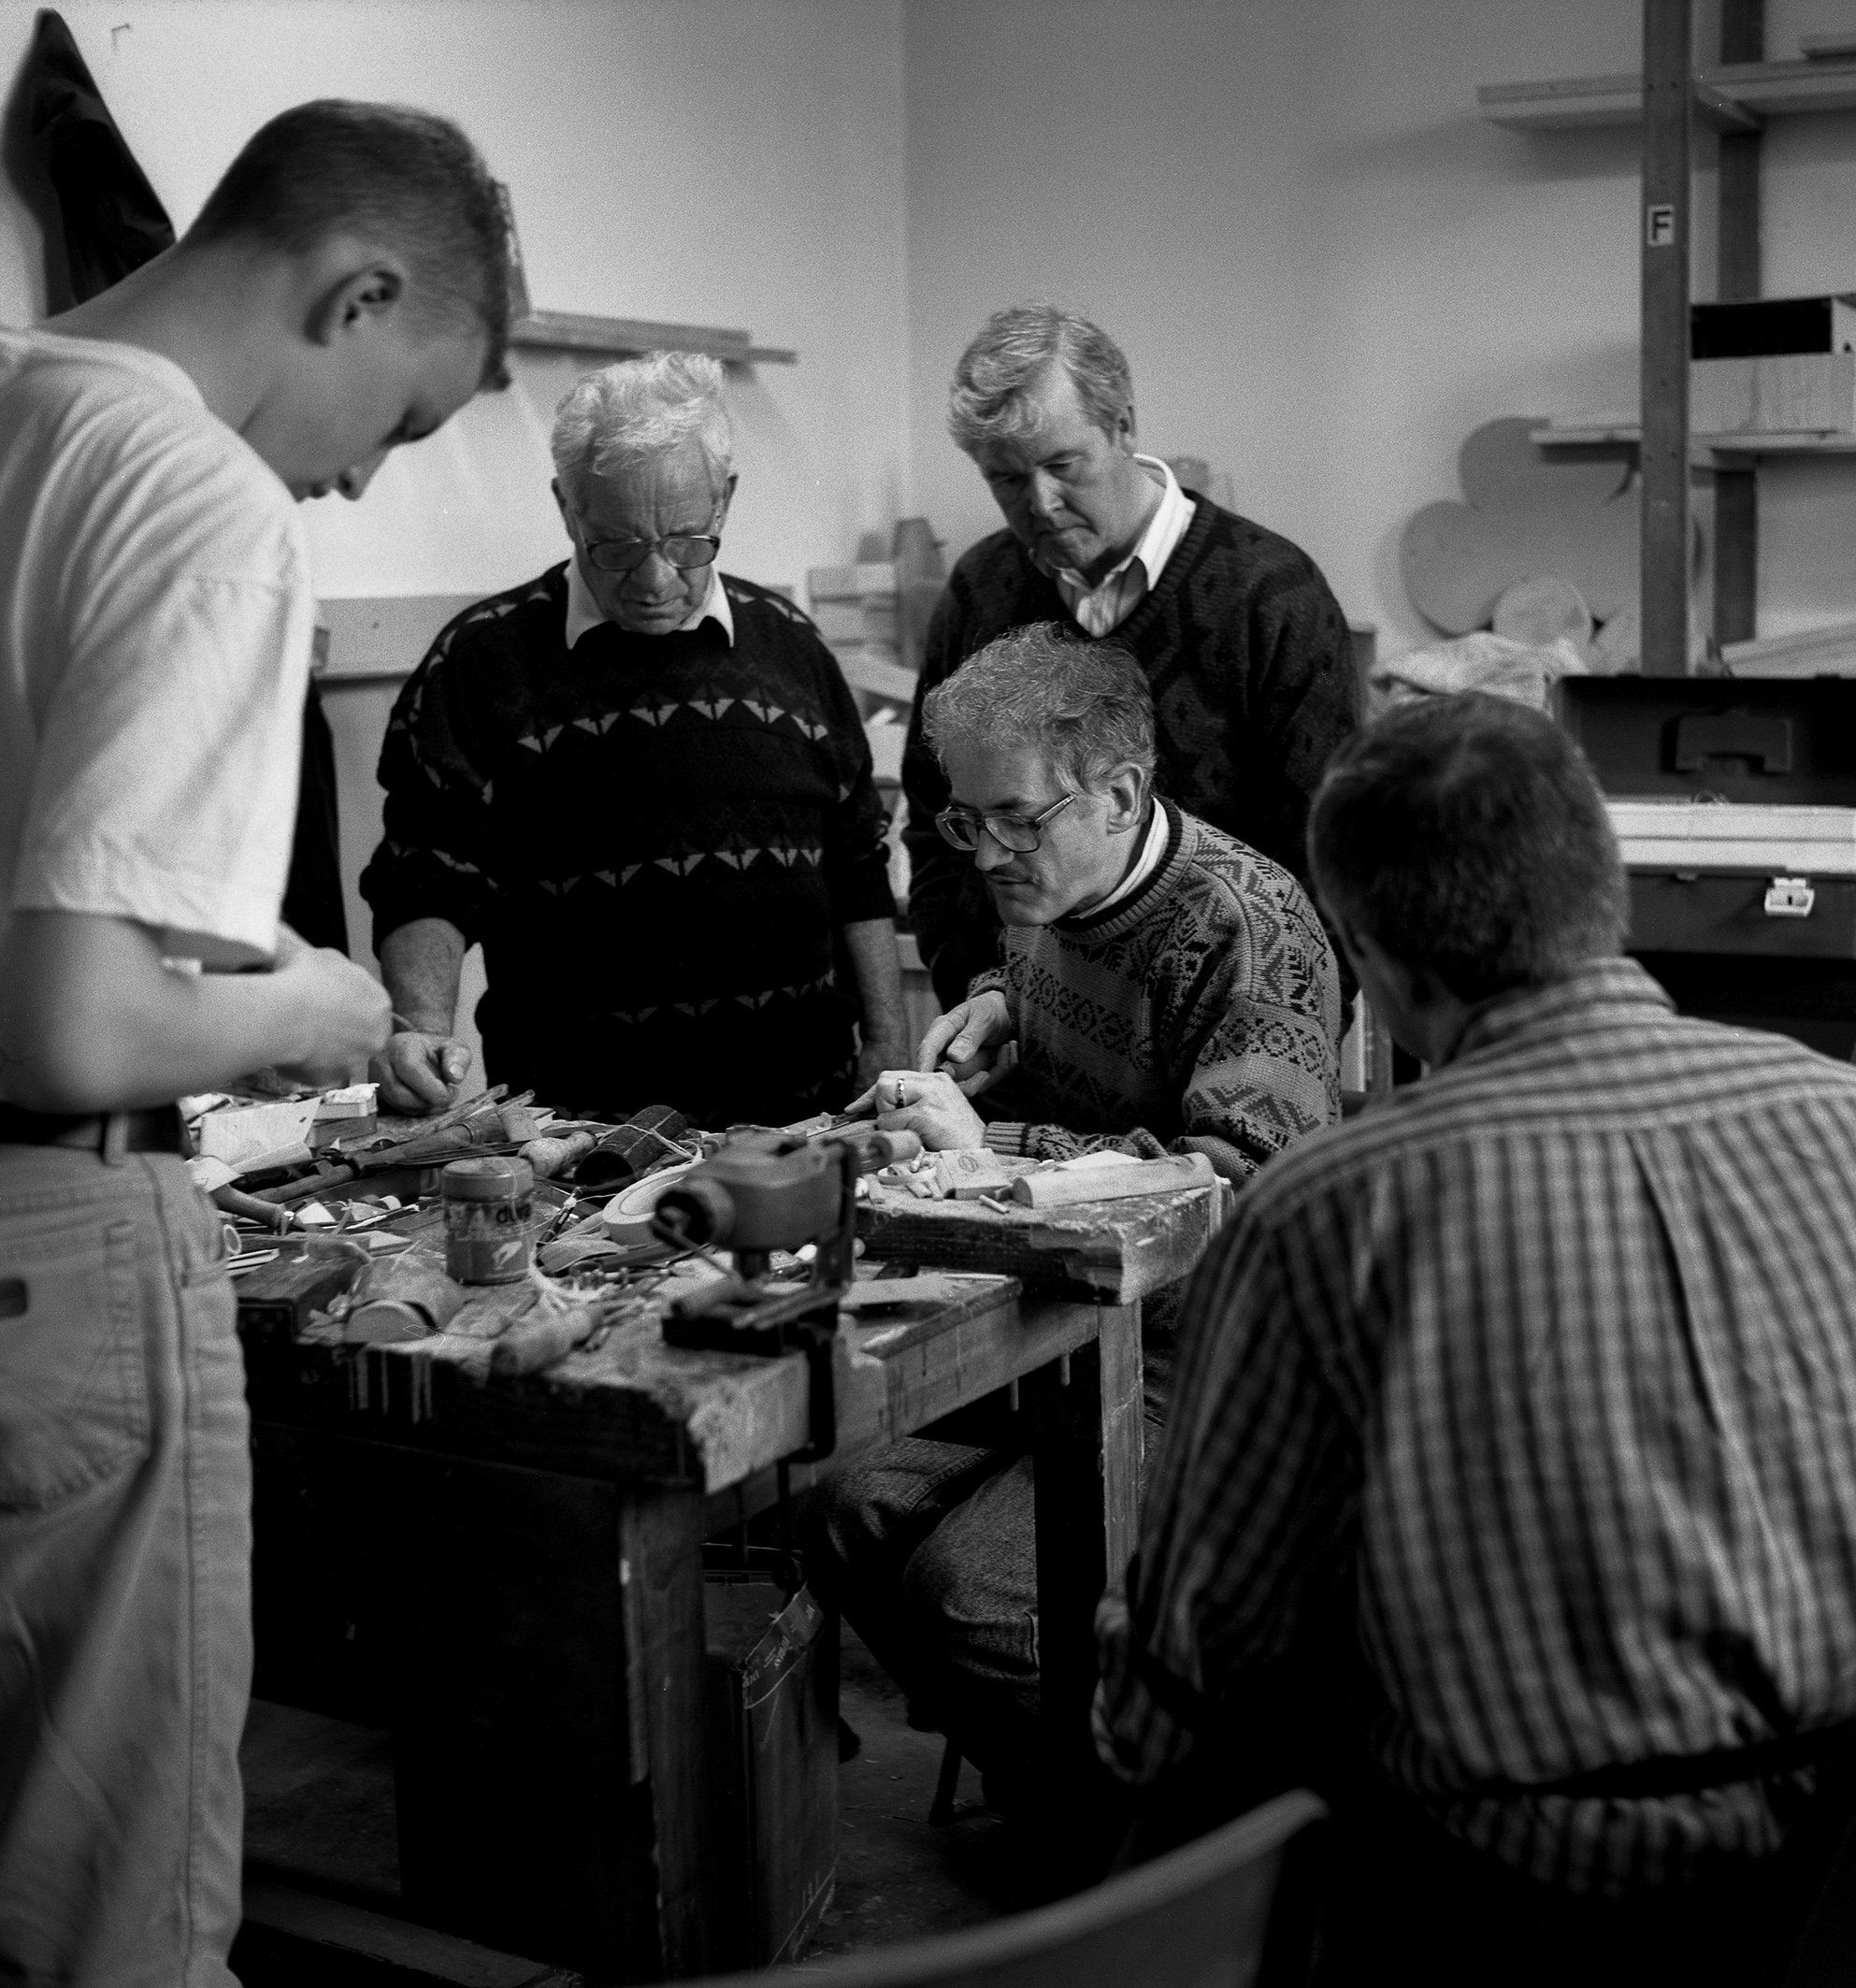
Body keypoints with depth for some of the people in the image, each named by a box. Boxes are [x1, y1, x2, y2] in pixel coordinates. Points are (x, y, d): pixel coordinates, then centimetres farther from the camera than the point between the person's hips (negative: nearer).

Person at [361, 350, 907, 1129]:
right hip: (575, 1117, -3)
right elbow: (427, 888, 0)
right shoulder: (484, 661, 0)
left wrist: (889, 1060, 11)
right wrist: (426, 1031, -18)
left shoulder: (788, 646, 12)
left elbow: (859, 879, 16)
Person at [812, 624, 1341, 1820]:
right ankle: (1038, 1802, 11)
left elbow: (1241, 1183, -28)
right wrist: (1001, 1005, 10)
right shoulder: (1052, 897, 9)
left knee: (970, 1587, -22)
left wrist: (993, 1148, -27)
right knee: (849, 1513, -9)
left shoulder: (1247, 926, -17)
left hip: (1194, 1367, -8)